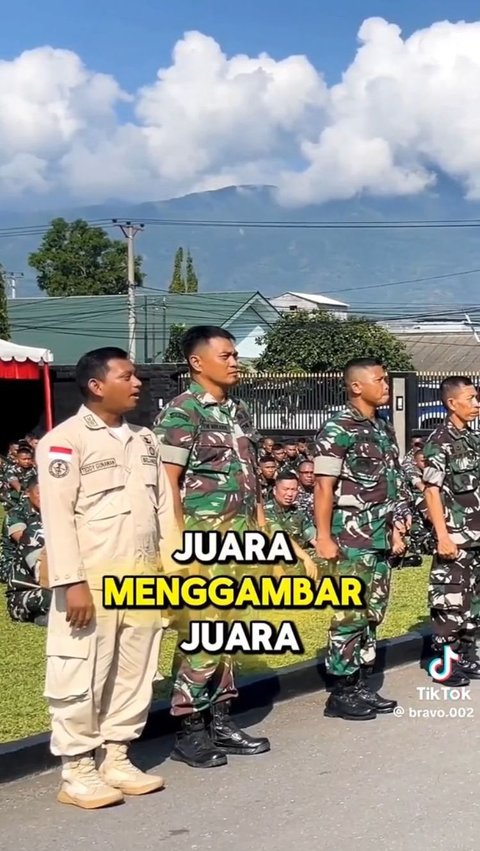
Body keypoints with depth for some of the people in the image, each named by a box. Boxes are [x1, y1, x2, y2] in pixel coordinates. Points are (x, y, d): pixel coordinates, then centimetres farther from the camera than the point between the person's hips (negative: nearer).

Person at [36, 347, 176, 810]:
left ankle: (116, 758, 24)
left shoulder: (144, 440, 14)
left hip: (143, 578, 7)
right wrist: (71, 582, -19)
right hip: (92, 579, -6)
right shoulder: (64, 440, -7)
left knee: (134, 673, 11)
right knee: (81, 676, 0)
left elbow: (163, 508, 16)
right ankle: (77, 770, 12)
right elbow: (57, 516, -13)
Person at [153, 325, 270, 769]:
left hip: (242, 534, 8)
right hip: (204, 535, -8)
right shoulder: (180, 413, -10)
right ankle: (189, 729, 6)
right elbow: (168, 484, -13)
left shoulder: (239, 411, 13)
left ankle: (220, 719, 22)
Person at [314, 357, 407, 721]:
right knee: (351, 616, -5)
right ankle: (341, 694, 4)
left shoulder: (385, 429, 13)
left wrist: (395, 529, 17)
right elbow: (324, 487, -15)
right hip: (354, 535, -8)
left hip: (381, 536, 8)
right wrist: (324, 537, -18)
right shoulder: (338, 429, -12)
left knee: (373, 615, 11)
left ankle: (362, 687, 20)